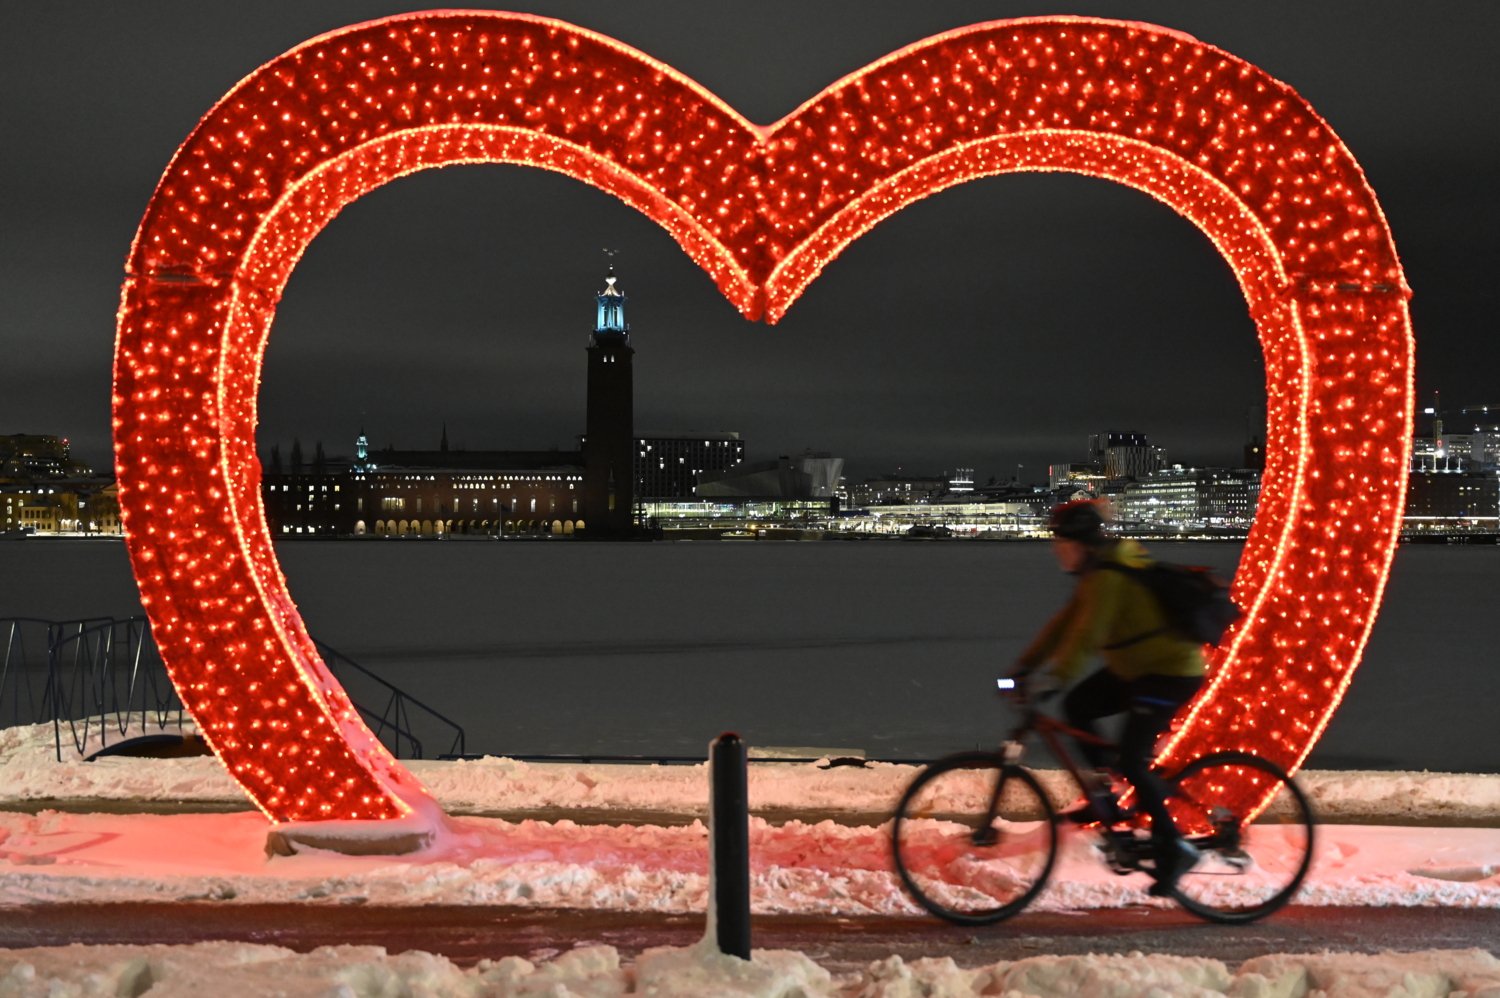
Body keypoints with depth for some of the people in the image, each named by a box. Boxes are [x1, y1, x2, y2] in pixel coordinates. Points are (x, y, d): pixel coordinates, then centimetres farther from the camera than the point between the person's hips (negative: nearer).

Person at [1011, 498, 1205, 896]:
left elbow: (1087, 635, -31)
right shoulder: (1100, 571, 9)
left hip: (1172, 672, -10)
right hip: (1139, 668, 10)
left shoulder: (1109, 575, -22)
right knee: (1077, 705, 1)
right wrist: (1025, 666, 6)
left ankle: (1173, 848, -2)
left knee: (1131, 760, -14)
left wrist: (1051, 678, -35)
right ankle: (1103, 798, 9)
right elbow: (1065, 623, 10)